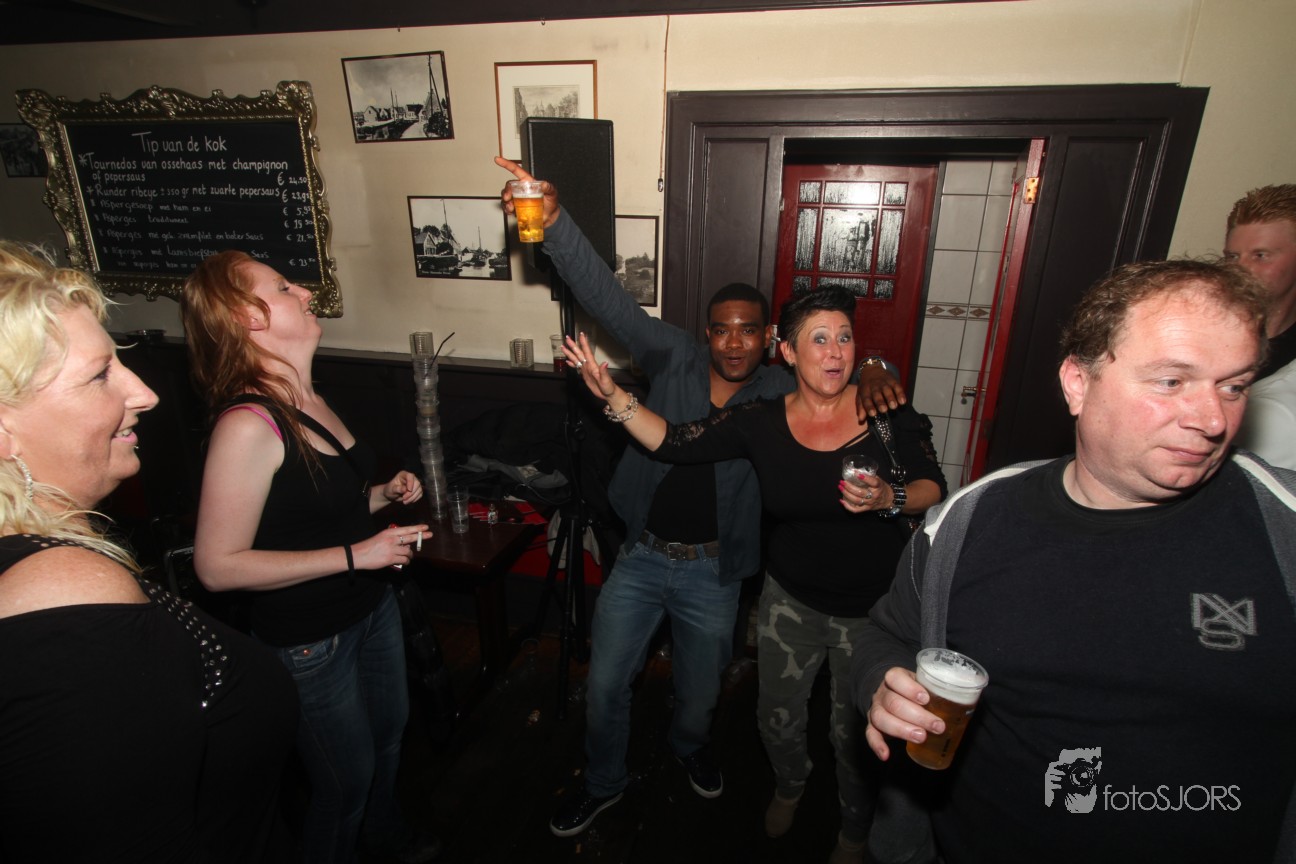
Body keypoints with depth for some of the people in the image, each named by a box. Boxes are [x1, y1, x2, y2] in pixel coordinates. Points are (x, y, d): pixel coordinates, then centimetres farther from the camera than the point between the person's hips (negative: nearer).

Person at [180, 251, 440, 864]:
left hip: (371, 607, 9)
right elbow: (218, 566, -25)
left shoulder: (309, 403, 1)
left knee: (389, 728, 28)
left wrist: (383, 494, -2)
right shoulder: (248, 425, -26)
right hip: (308, 641, -8)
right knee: (347, 779, 12)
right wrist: (355, 555, -25)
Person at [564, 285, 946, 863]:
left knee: (855, 732, 17)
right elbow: (673, 443, -16)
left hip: (872, 609, -1)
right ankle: (789, 784, 58)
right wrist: (611, 394, -26)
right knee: (778, 715, 20)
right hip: (790, 598, 2)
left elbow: (935, 488, -7)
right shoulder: (762, 421, -11)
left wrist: (890, 500, -28)